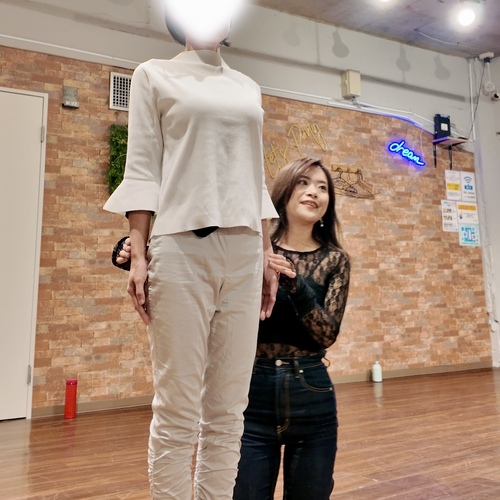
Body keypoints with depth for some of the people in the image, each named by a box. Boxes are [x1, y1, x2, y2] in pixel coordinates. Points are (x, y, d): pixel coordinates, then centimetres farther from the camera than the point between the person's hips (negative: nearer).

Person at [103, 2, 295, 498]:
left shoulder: (247, 87, 22)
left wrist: (267, 253, 10)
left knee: (228, 410, 5)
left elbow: (256, 176, 18)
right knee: (178, 411, -3)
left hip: (243, 253, 4)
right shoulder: (155, 75, 11)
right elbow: (142, 169, 1)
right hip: (181, 247, -4)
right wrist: (138, 255, -8)